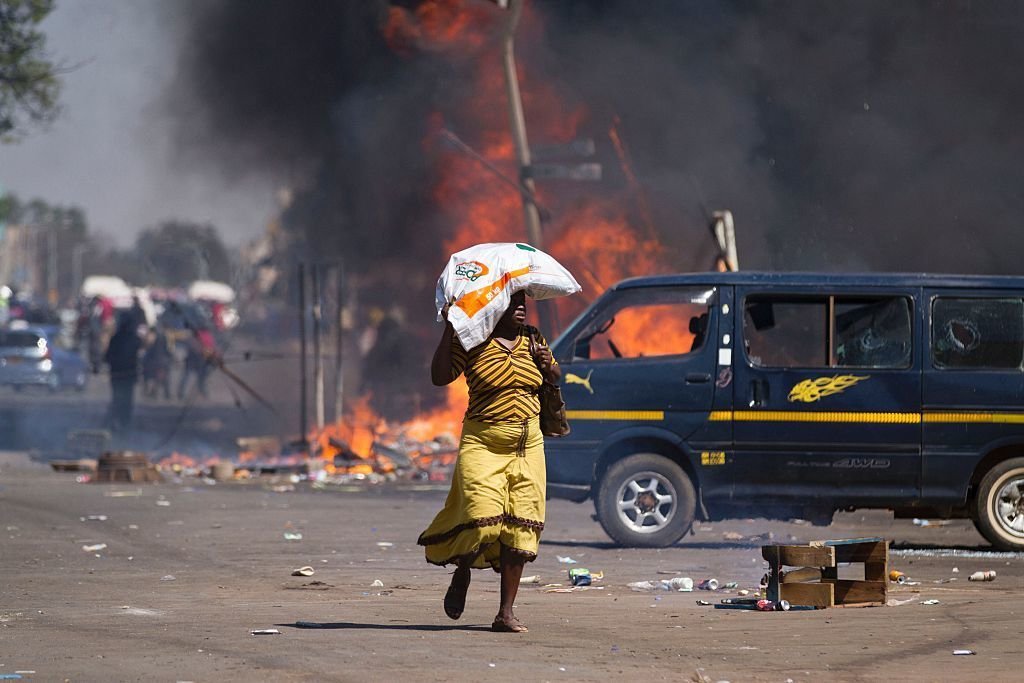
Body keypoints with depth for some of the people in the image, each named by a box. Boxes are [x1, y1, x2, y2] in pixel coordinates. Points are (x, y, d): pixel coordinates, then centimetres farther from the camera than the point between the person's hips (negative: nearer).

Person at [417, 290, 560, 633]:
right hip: (483, 443, -4)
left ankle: (506, 612, 4)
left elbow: (555, 379, 24)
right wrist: (449, 330, -17)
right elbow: (440, 377, -11)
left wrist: (548, 364, 0)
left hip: (527, 446, 4)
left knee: (520, 528, -1)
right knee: (482, 521, -16)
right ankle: (462, 574, 19)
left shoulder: (533, 341, 11)